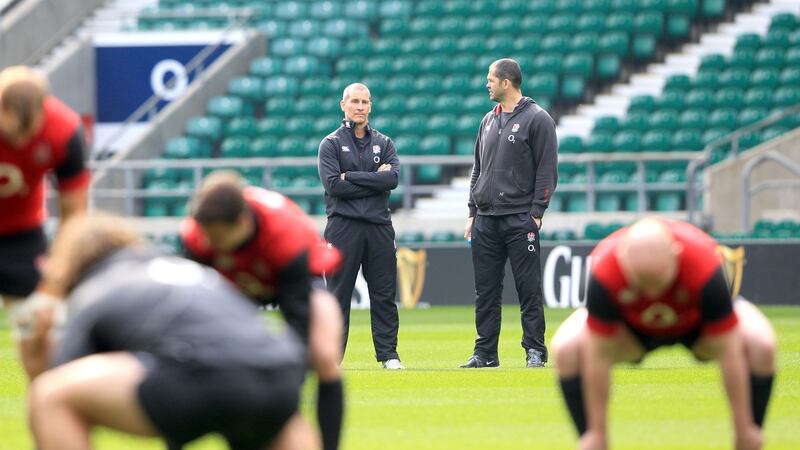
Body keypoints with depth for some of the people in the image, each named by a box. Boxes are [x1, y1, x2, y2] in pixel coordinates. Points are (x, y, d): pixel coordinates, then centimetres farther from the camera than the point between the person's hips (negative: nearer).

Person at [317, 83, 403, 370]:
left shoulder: (384, 143, 14)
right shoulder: (331, 144, 4)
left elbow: (393, 179, -4)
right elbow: (333, 185, -10)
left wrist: (351, 177, -9)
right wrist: (375, 180, -9)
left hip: (379, 226, 3)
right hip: (344, 226, -3)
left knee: (384, 294, 3)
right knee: (339, 294, -2)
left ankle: (388, 354, 6)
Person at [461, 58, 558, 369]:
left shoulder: (537, 119, -4)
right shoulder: (488, 121, 17)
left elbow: (547, 170, -7)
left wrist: (536, 213, -13)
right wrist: (473, 212, 14)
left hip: (520, 220, -7)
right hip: (486, 221, 7)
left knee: (528, 288, -4)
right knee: (485, 290, 6)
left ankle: (535, 350, 0)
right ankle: (485, 352, 10)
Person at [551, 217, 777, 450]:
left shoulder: (705, 266, -42)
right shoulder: (604, 273, -40)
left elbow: (727, 352, -32)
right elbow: (600, 356, -30)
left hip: (698, 324, 0)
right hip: (633, 327, 0)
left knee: (761, 347, -29)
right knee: (567, 350, -27)